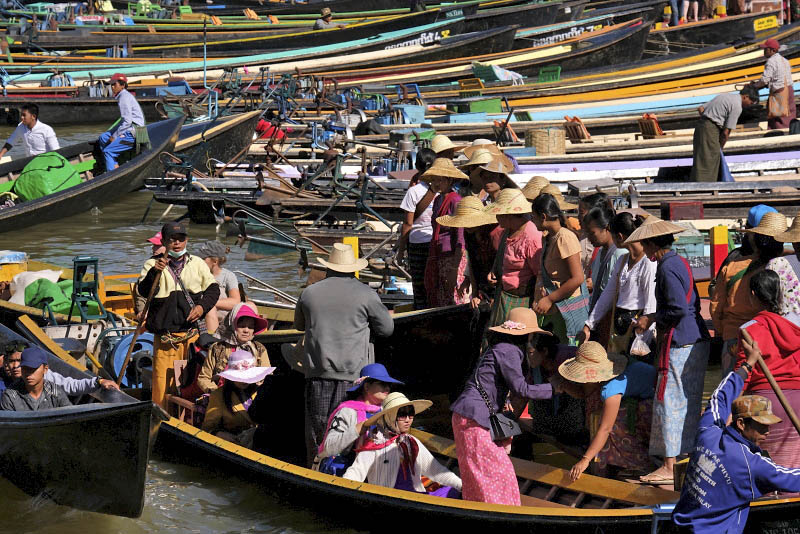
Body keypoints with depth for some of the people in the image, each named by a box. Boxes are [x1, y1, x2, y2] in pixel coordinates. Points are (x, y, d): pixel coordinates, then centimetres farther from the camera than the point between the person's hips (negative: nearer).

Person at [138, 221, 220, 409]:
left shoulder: (197, 263, 12)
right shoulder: (153, 264, 4)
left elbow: (213, 288, 16)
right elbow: (143, 291, -10)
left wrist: (203, 306, -2)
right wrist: (155, 272, -27)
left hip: (192, 332, 2)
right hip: (165, 335, -2)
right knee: (162, 376, -6)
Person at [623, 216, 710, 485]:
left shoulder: (667, 268, -15)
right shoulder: (681, 262, 14)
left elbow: (678, 310, -23)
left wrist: (653, 319, -7)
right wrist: (656, 318, 14)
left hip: (679, 345, -10)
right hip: (697, 341, 10)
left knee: (669, 402, -5)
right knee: (689, 403, 14)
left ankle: (670, 466, -2)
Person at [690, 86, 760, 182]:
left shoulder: (727, 96, 20)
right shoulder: (737, 107, -8)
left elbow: (700, 109, 19)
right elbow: (726, 132, -9)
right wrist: (720, 147, 3)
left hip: (701, 125, 9)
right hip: (710, 130, -9)